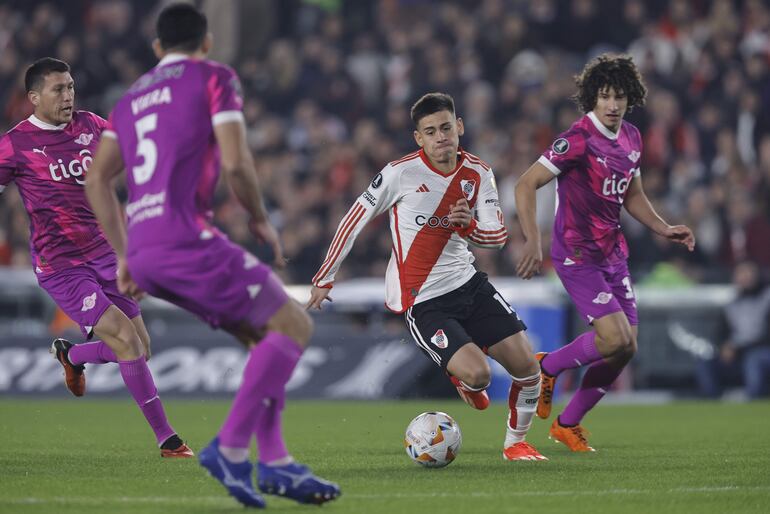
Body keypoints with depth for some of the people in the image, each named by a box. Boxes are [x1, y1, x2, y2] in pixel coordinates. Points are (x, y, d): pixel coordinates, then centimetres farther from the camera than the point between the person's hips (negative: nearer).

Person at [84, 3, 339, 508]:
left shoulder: (133, 97, 24)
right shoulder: (214, 77, 4)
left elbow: (97, 179, 17)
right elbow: (236, 163, -8)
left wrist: (125, 254, 20)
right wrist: (262, 220, 7)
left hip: (142, 251, 8)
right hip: (185, 238, -8)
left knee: (264, 334, 17)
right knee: (294, 326, -1)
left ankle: (275, 461, 6)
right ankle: (232, 447, -12)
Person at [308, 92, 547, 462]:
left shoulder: (478, 174, 1)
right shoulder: (400, 173, -13)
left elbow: (498, 237, 2)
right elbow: (354, 220, -5)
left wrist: (469, 226, -22)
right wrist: (325, 279, 0)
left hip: (467, 282, 5)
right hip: (421, 301, -5)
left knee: (526, 366, -3)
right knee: (478, 374, -22)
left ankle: (515, 442, 23)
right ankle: (462, 378, 18)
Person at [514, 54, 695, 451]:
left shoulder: (631, 138, 8)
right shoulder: (578, 139, -17)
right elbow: (526, 185, -17)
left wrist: (663, 228, 9)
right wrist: (533, 241, -27)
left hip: (613, 255, 8)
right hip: (577, 256, -8)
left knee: (625, 350, 6)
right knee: (615, 340, -20)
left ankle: (568, 424, 21)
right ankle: (547, 367, 7)